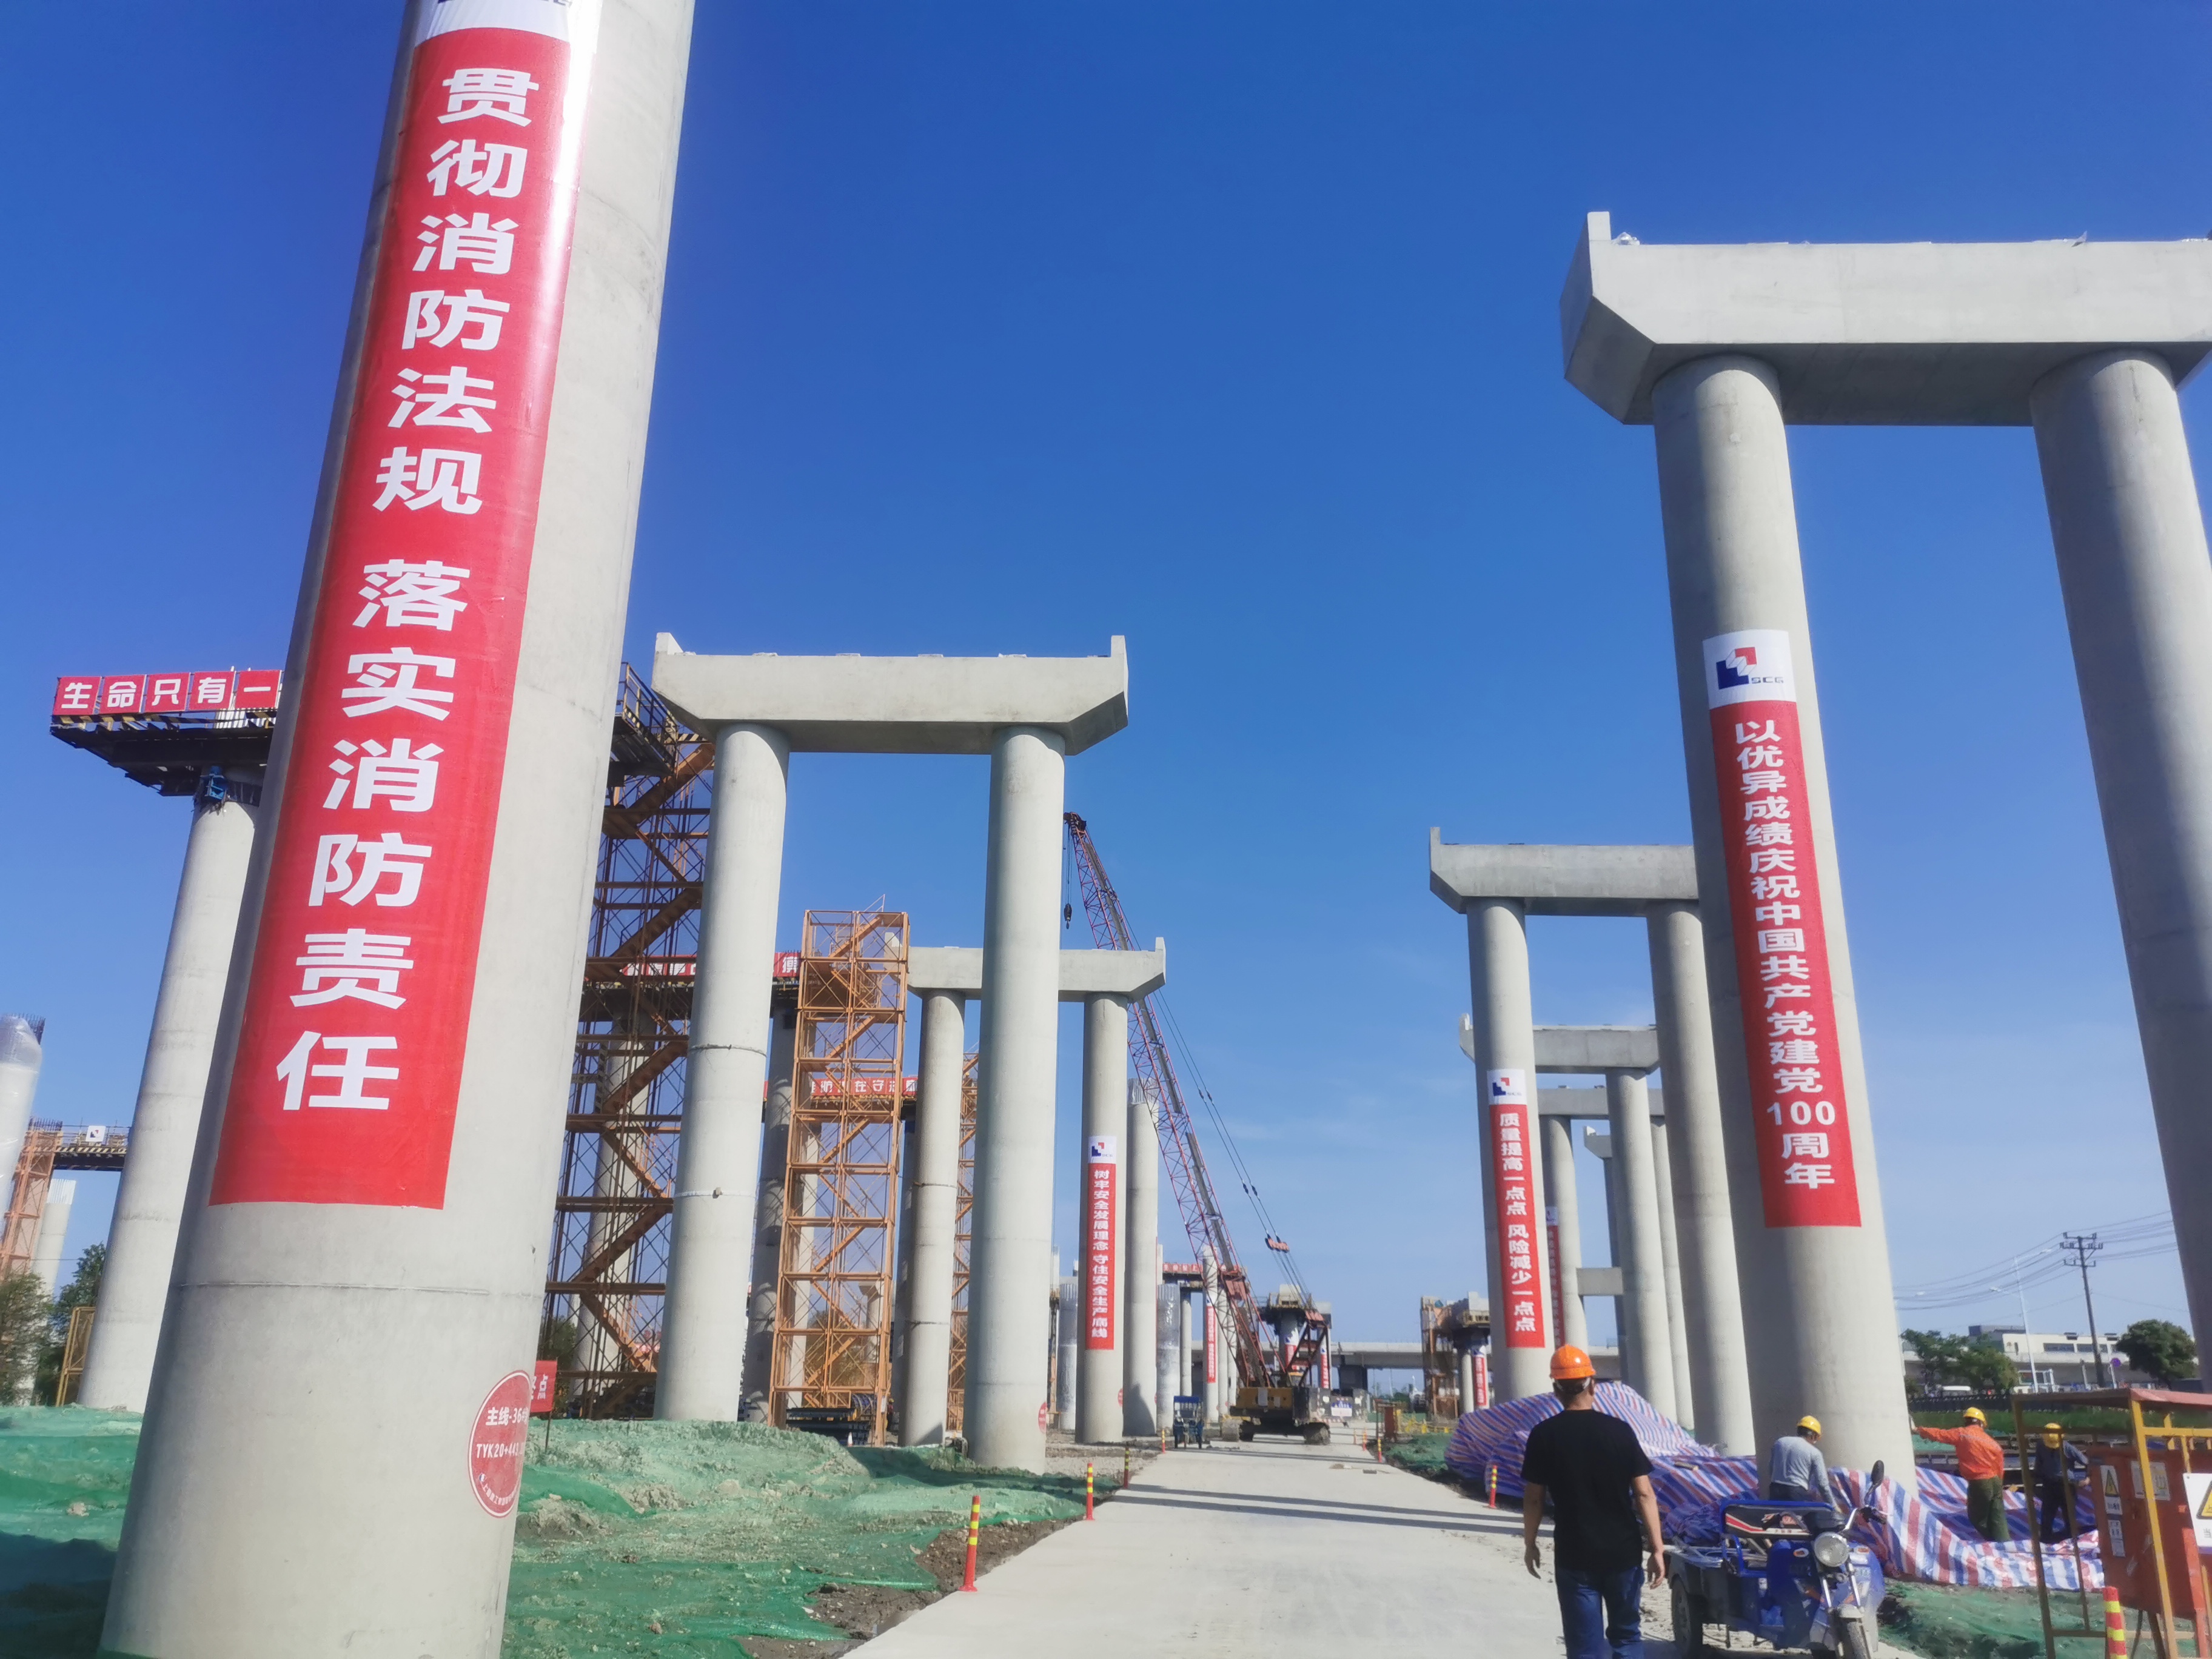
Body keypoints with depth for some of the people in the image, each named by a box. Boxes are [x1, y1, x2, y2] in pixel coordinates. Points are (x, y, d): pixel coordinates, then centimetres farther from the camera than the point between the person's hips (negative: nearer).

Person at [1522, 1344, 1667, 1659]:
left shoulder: (1544, 1435, -6)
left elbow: (1533, 1498, -3)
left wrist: (1529, 1544, 9)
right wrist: (1657, 1548, 0)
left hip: (1574, 1555, -1)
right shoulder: (1619, 1430, -4)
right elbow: (1643, 1494, -5)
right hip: (1623, 1551, 1)